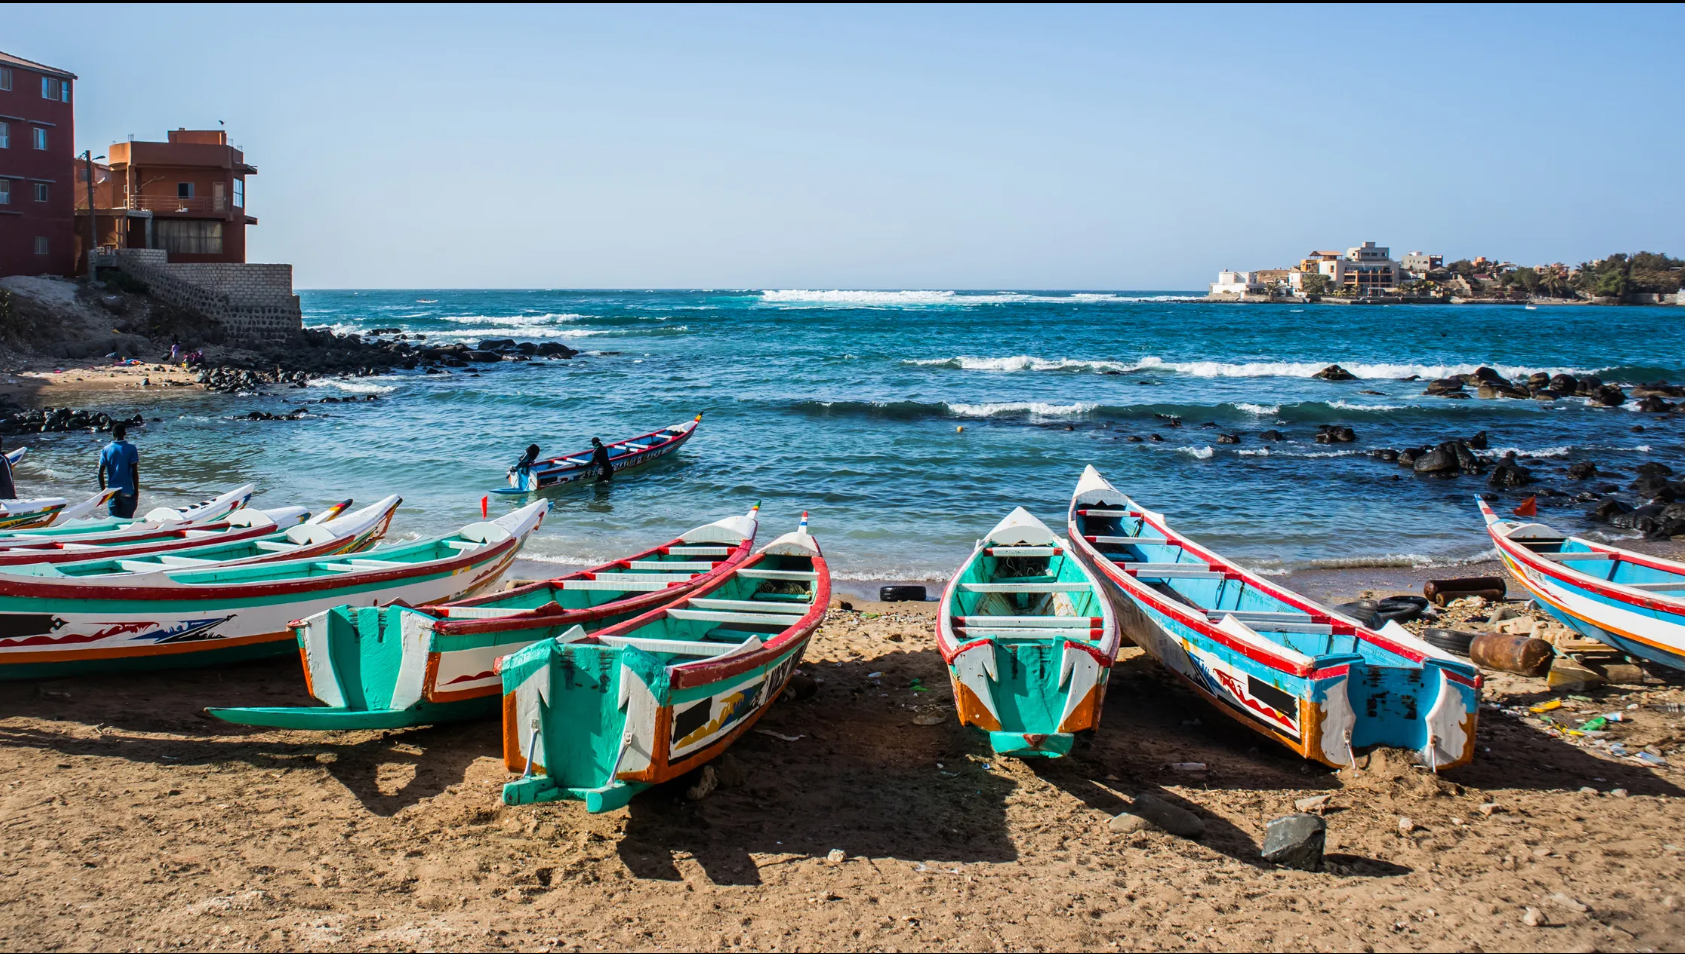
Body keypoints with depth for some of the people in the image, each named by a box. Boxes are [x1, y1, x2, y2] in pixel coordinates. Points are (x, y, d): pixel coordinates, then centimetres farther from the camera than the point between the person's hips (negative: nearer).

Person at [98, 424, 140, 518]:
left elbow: (100, 473, 0)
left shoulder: (106, 450, 2)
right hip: (127, 492, -2)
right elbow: (134, 473, -8)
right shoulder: (131, 449, -5)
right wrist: (136, 492, 0)